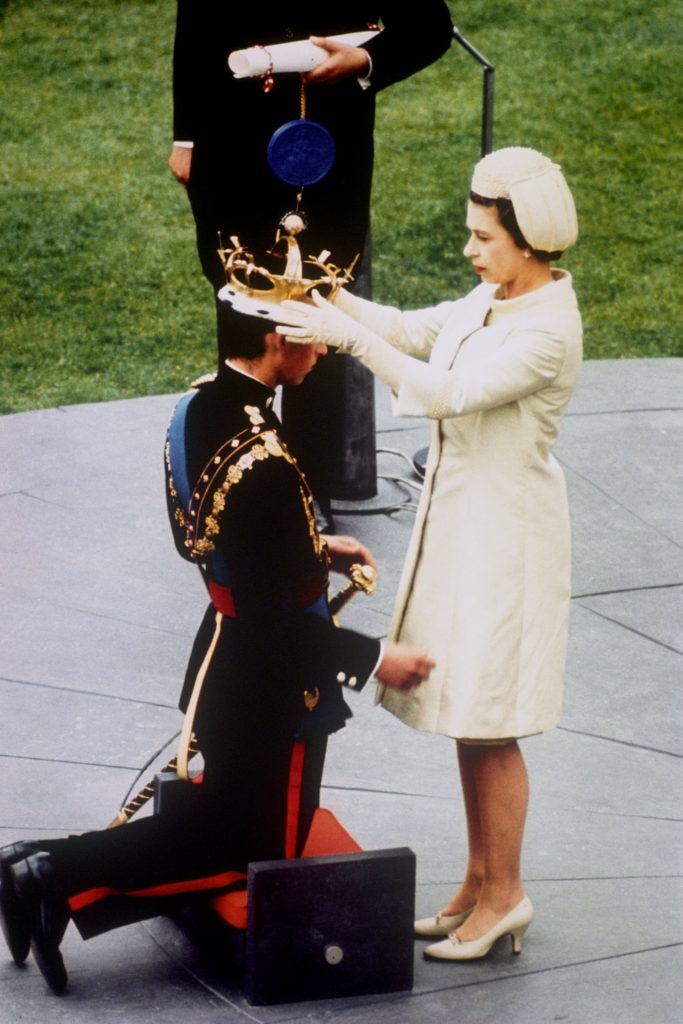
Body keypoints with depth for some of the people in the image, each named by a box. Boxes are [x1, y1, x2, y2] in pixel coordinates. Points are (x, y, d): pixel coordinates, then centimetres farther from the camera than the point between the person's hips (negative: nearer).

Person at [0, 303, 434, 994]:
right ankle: (62, 879, 0)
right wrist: (373, 659, -16)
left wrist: (313, 548, 14)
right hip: (272, 685, -9)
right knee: (263, 849, 9)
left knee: (216, 817, 23)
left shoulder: (196, 407, -2)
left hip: (221, 658, 9)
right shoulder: (266, 465, -30)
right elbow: (275, 618, -26)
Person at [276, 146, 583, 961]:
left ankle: (504, 894, 13)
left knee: (488, 723, -1)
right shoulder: (489, 299, 6)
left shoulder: (549, 330, -20)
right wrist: (330, 298, 2)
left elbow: (449, 394, -27)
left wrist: (349, 336, -26)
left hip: (505, 530, -9)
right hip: (457, 518, 9)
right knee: (464, 711, 15)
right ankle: (480, 880, 26)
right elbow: (414, 331, 15)